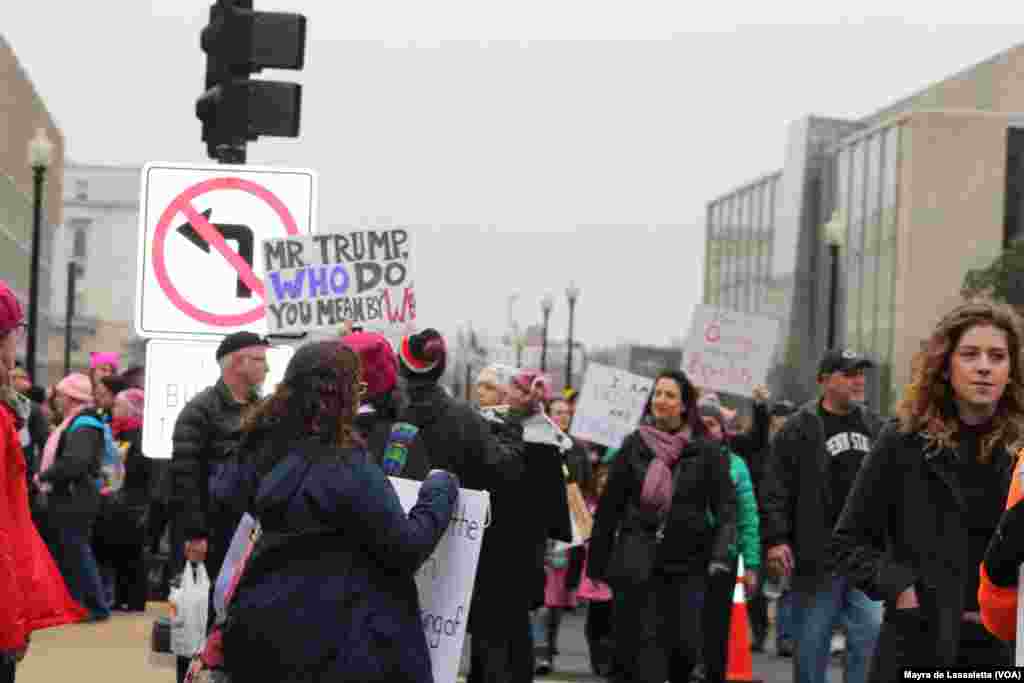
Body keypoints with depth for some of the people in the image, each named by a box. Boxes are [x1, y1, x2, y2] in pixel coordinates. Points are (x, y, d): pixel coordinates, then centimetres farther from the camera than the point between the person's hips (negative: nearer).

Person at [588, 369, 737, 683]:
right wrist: (597, 561, 8)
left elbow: (726, 506, -1)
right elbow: (609, 507, 9)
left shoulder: (706, 451, 2)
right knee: (644, 642, -4)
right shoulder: (634, 445, 5)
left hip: (687, 561, -1)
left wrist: (720, 553, -16)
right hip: (637, 561, 1)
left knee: (684, 643, -4)